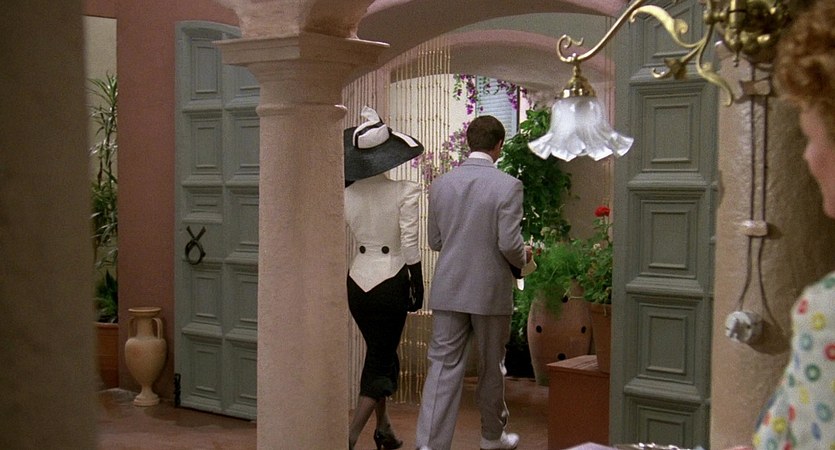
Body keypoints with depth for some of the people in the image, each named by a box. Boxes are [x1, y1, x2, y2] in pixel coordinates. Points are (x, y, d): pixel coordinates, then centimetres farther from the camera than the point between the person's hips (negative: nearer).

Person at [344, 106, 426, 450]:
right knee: (381, 360, 4)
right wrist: (417, 288, -5)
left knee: (379, 353, 21)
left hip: (357, 279, 5)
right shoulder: (405, 191, -12)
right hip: (390, 280, -4)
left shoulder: (347, 194, -1)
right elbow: (409, 244, -14)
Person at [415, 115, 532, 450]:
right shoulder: (508, 186, -12)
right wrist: (522, 259, 6)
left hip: (448, 290, 3)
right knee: (491, 367, 15)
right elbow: (509, 244, -16)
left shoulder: (441, 184, 1)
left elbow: (434, 241, 8)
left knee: (443, 367, 4)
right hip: (491, 291, -2)